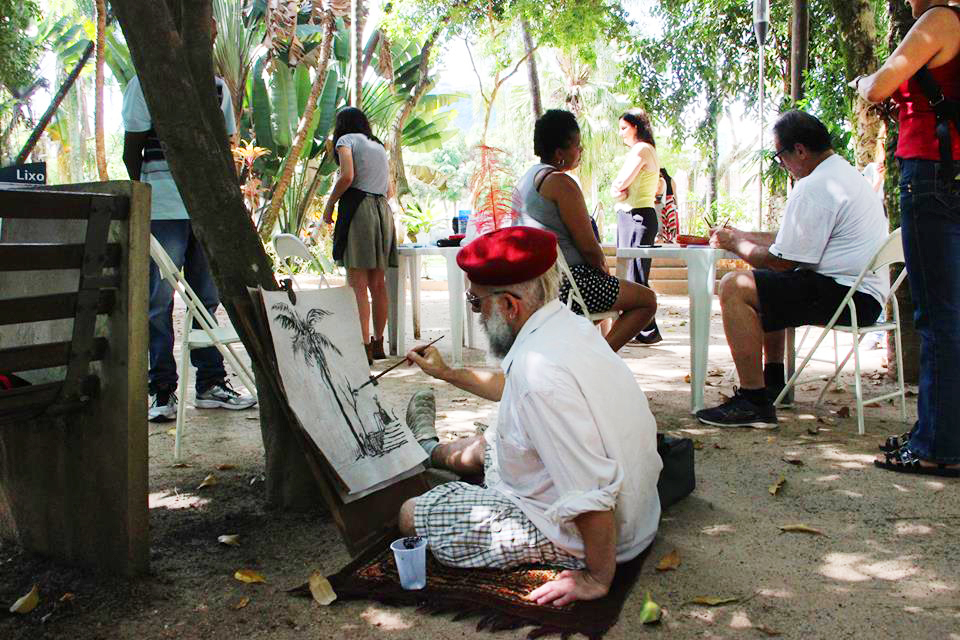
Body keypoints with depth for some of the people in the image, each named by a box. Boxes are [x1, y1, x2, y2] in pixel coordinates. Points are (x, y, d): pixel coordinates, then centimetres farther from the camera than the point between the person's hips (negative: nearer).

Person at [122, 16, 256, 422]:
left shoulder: (218, 88, 16)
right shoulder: (146, 83, 2)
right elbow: (132, 151, 0)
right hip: (164, 208, -5)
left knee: (208, 300, 9)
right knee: (160, 301, -1)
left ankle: (210, 385, 17)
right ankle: (162, 391, 7)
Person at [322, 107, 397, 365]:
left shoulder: (346, 140, 5)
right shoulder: (378, 145, 25)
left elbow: (347, 176, -13)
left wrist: (329, 204, -3)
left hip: (357, 207, -7)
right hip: (383, 211, 7)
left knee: (358, 285, -9)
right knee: (378, 284, 9)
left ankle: (365, 347, -13)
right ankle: (378, 344, 15)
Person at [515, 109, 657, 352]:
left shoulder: (530, 175, 14)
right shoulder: (562, 183, -17)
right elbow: (588, 247, -17)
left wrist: (599, 267, 17)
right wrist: (603, 268, 4)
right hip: (562, 284, -10)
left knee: (610, 288, 33)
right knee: (647, 300, -4)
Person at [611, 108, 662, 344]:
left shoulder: (642, 149, -9)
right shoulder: (638, 151, 22)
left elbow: (621, 183, -18)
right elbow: (615, 187, 17)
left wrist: (620, 186, 3)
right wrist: (620, 192, -4)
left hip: (638, 216, -10)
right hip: (627, 216, 10)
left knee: (635, 277, -10)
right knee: (626, 274, 10)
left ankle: (649, 331, -7)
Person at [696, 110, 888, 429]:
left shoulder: (814, 187, -16)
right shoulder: (847, 173, 19)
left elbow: (782, 261, -16)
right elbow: (795, 242, 23)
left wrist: (735, 244, 1)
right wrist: (740, 235, 20)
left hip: (847, 295, -11)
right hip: (863, 290, 11)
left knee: (734, 286, -19)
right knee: (768, 285, 30)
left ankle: (755, 402, -19)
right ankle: (773, 381, 29)